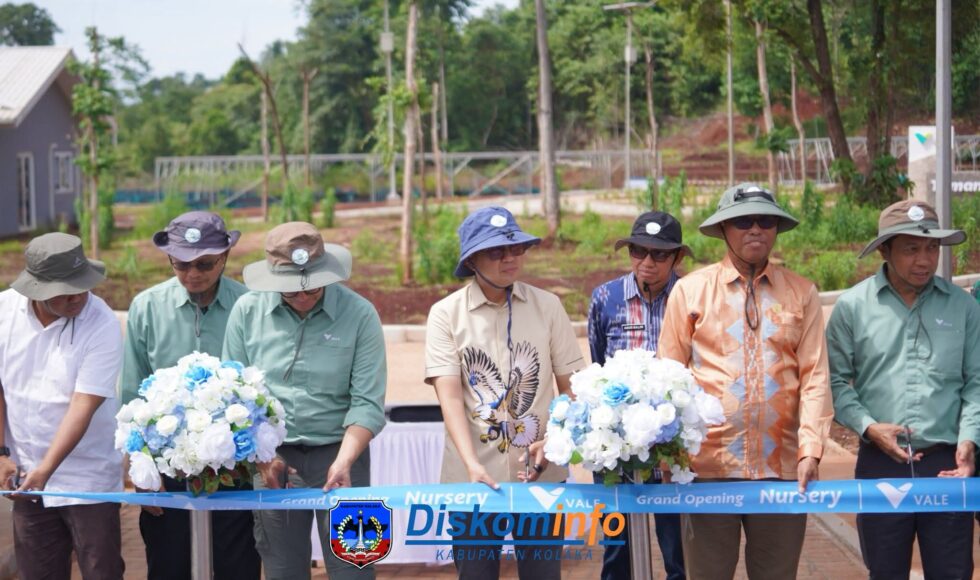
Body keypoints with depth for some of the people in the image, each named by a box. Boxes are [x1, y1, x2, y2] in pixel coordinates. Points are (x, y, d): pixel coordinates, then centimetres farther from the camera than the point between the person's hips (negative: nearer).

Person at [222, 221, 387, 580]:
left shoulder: (359, 315, -10)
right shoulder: (247, 311, -4)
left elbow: (368, 403, -12)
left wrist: (343, 462, -23)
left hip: (338, 452, -2)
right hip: (272, 456, 2)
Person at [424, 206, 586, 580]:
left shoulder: (547, 306, 3)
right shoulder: (446, 314, -3)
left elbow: (571, 386, 6)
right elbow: (449, 396, -10)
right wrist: (472, 465, -23)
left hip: (541, 473, 1)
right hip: (472, 476, -1)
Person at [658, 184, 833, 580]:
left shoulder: (801, 293, 6)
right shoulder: (690, 290, 4)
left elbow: (814, 377, 1)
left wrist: (811, 450, -10)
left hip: (781, 465, 1)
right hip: (707, 463, -1)